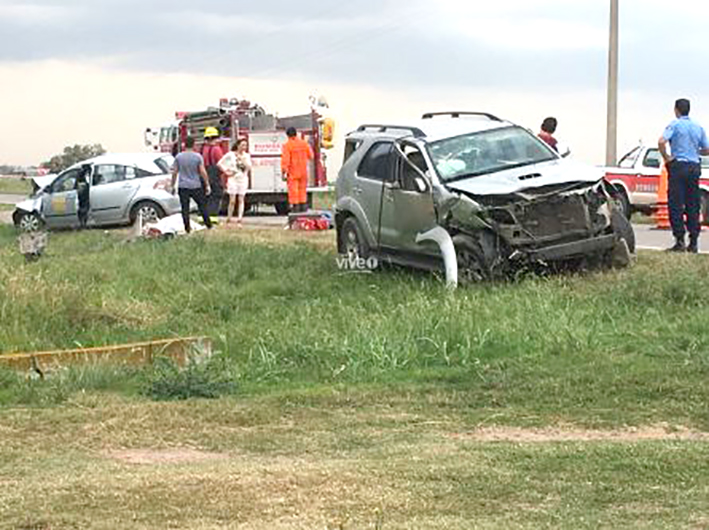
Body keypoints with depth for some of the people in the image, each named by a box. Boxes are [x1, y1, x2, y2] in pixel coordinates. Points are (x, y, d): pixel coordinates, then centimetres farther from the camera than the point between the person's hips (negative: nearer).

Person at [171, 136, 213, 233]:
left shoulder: (179, 157, -1)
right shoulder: (198, 157, -6)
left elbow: (174, 172, 2)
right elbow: (203, 172, -8)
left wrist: (173, 185, 11)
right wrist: (207, 185, -2)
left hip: (183, 186, 1)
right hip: (196, 186, -1)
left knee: (185, 208, 4)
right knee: (202, 205, 11)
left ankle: (187, 228, 4)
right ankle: (208, 225, 16)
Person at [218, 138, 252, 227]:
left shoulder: (246, 156, 6)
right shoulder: (230, 154, -2)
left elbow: (249, 167, -6)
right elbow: (219, 163, 2)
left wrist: (242, 159, -15)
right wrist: (226, 172, -4)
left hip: (243, 180, 2)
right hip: (233, 179, -2)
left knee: (241, 200, -1)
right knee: (232, 201, -4)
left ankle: (239, 220, 1)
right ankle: (228, 220, 8)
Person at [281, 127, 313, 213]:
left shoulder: (287, 145, -12)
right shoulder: (304, 143, 2)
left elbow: (285, 160, -17)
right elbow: (310, 156, 11)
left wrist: (284, 172, -15)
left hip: (292, 171, -4)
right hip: (303, 171, 4)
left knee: (293, 189, -1)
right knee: (302, 188, 14)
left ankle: (295, 206, -3)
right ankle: (303, 204, 14)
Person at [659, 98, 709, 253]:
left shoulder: (675, 125, -6)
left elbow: (661, 142, -20)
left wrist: (666, 157, -7)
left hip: (678, 166, -5)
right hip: (695, 167, 5)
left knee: (676, 205, -2)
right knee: (693, 206, 8)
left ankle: (680, 241, -6)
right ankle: (694, 243, 7)